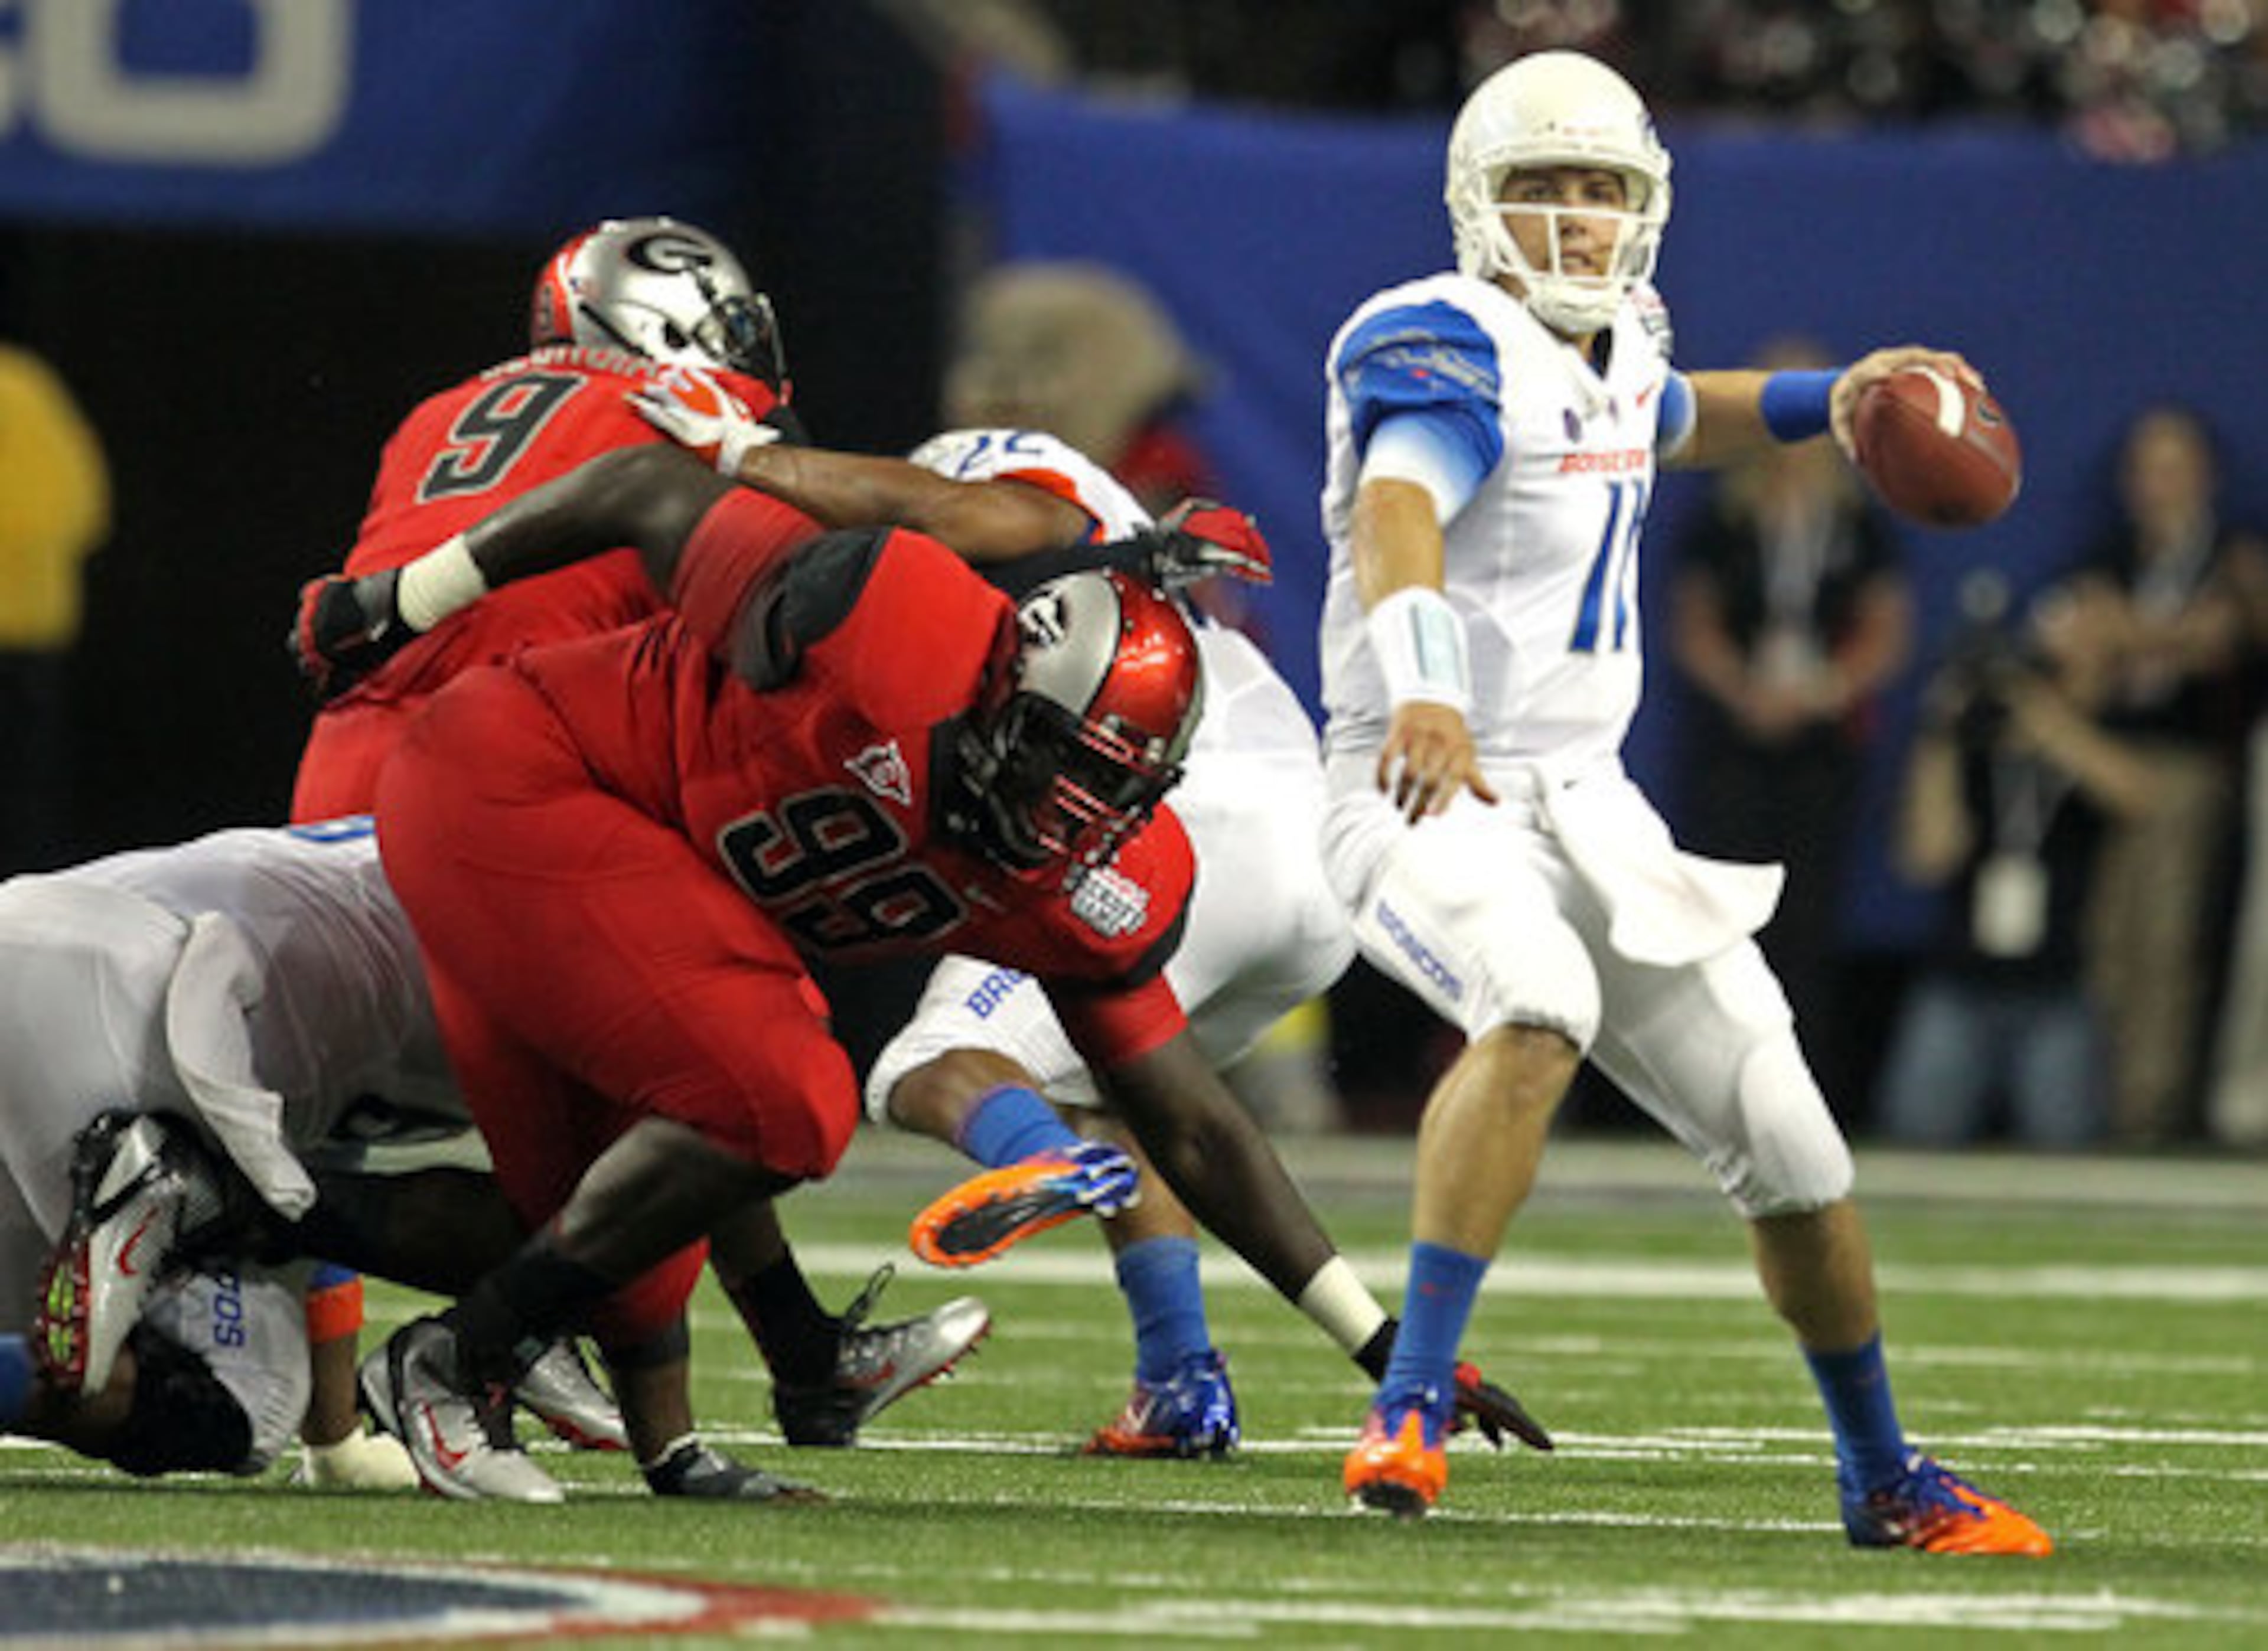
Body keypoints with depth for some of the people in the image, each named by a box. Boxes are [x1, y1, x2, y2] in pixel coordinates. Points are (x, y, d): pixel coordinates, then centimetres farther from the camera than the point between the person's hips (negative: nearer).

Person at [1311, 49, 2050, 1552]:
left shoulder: (1612, 344, 12)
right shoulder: (1452, 348, -14)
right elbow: (1395, 512, -35)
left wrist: (1833, 399, 25)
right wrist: (1420, 688, -53)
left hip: (1584, 805, 8)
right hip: (1432, 794, -8)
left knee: (1788, 1140, 5)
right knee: (1538, 1010, -39)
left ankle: (1886, 1481, 25)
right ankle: (1413, 1407, -36)